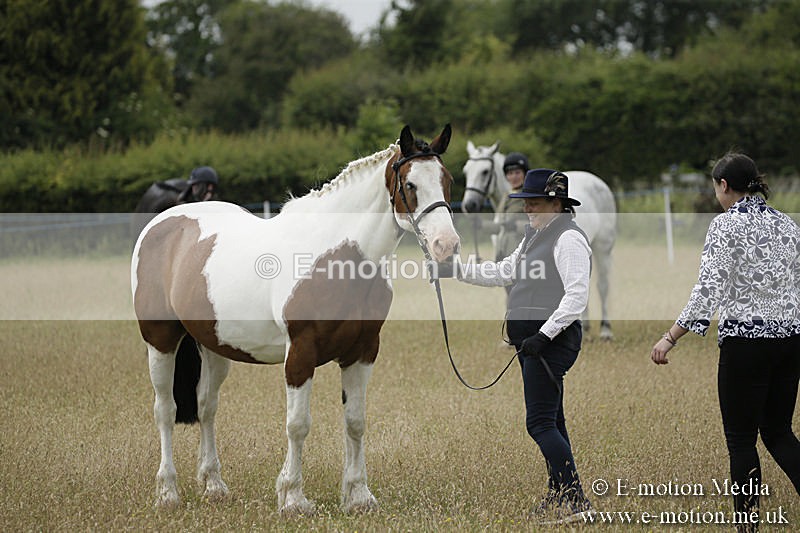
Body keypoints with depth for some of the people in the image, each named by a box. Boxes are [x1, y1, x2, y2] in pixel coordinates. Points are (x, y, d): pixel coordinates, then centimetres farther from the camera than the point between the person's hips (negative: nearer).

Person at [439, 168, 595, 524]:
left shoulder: (569, 238, -13)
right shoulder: (536, 235, 18)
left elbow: (576, 296, -21)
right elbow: (505, 272, 27)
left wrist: (544, 334, -25)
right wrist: (457, 270, 19)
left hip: (552, 339, -10)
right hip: (532, 341, 10)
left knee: (540, 422, -15)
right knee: (551, 422, 14)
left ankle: (576, 501, -16)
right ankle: (559, 497, 22)